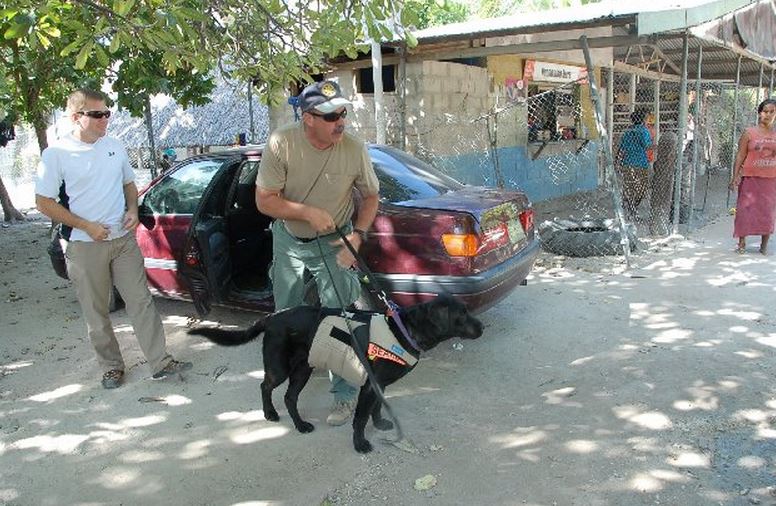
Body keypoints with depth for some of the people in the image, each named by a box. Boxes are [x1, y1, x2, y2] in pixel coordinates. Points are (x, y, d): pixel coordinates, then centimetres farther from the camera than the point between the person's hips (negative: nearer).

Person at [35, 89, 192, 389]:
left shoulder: (115, 146, 5)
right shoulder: (57, 153, -8)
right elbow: (44, 202, -6)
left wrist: (132, 210, -2)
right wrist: (87, 226, -14)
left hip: (124, 240, 3)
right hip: (86, 246, -3)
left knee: (141, 302, 3)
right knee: (96, 313, 7)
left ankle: (160, 362, 8)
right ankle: (111, 366, 23)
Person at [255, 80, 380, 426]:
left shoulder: (355, 149, -20)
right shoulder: (281, 144, -23)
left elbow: (371, 196, -3)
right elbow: (264, 200, -18)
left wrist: (358, 235, -17)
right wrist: (309, 212, -29)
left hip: (333, 242, -1)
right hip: (288, 239, 2)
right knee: (286, 313, 20)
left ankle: (345, 394, 10)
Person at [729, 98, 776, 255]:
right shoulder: (749, 133, 0)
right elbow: (740, 155, -1)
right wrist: (735, 177, -8)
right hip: (750, 177, -2)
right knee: (746, 209, -1)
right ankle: (742, 242, 11)